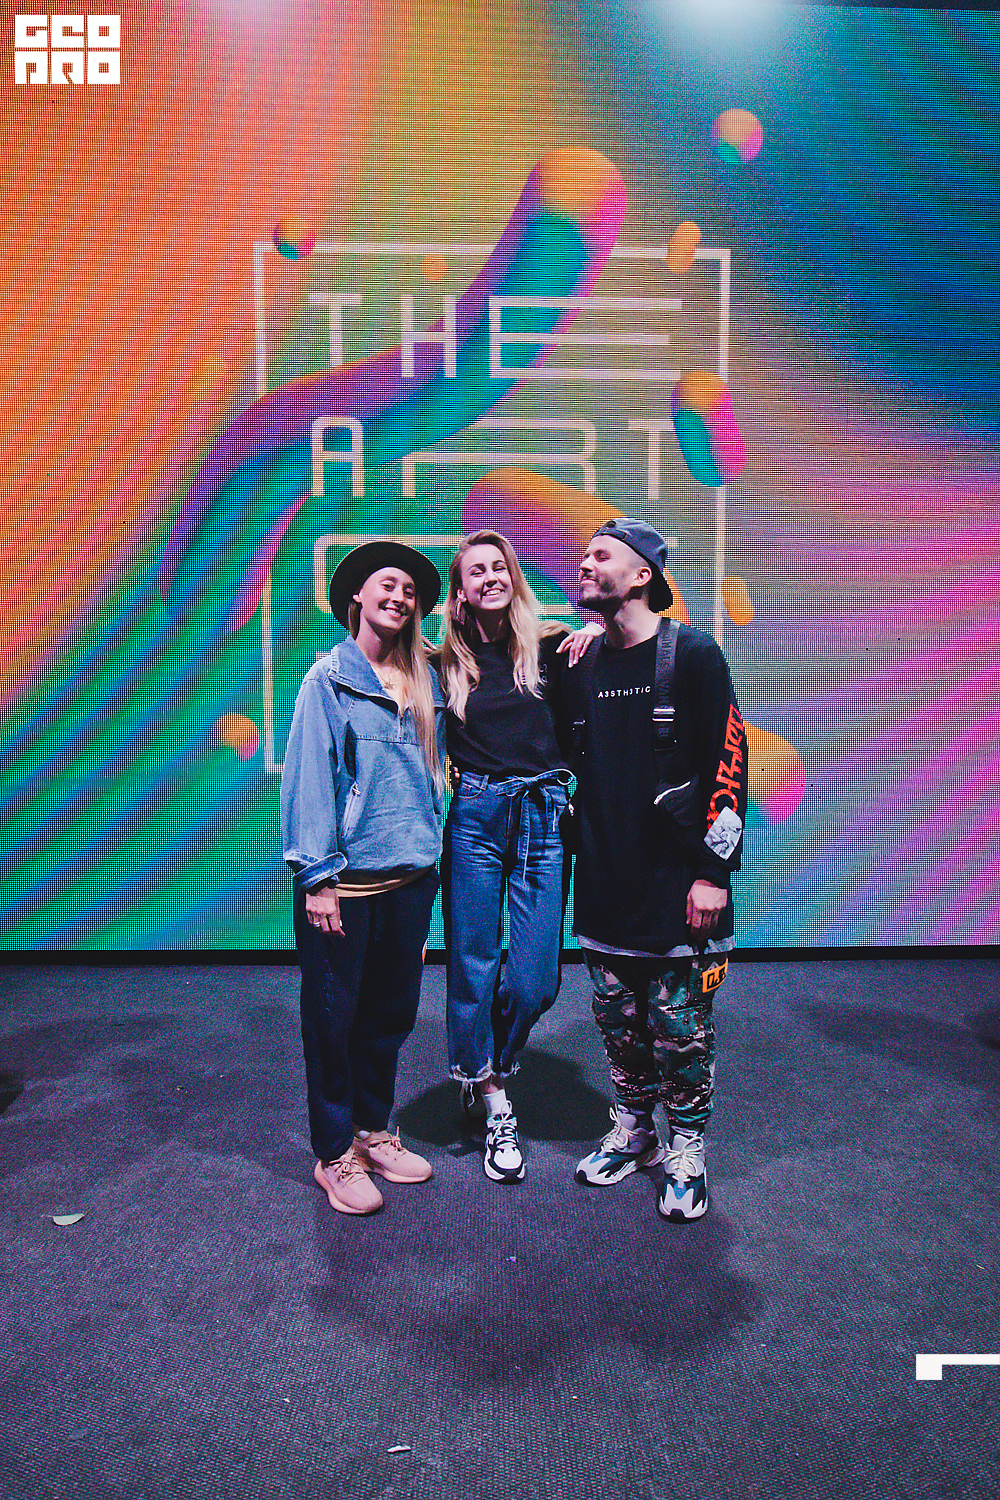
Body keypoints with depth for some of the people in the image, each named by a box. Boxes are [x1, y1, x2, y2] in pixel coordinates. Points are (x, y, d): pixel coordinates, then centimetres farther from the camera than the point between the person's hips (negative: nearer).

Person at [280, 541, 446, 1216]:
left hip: (411, 876, 5)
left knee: (392, 1014, 15)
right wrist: (318, 876, -13)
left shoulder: (428, 682, 10)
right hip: (346, 878, -5)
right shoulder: (329, 678, -4)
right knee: (335, 1019, 6)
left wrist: (430, 862, 13)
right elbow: (308, 776, -8)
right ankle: (336, 1155, 22)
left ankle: (373, 1131, 33)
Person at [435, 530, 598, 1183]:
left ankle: (485, 1068, 31)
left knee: (537, 980, 1)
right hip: (474, 817, 0)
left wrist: (597, 630, -6)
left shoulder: (550, 645, 3)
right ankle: (495, 1104, 27)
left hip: (543, 816, 0)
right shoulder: (447, 662, 6)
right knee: (473, 965, 6)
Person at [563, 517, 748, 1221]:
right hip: (605, 887, 5)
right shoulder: (584, 665, 9)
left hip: (678, 889, -5)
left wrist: (715, 871, -14)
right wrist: (576, 838, 16)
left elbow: (729, 761, -10)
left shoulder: (692, 653, -7)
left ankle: (686, 1152, 25)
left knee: (680, 1029, 5)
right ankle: (631, 1133, 34)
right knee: (619, 1022, 15)